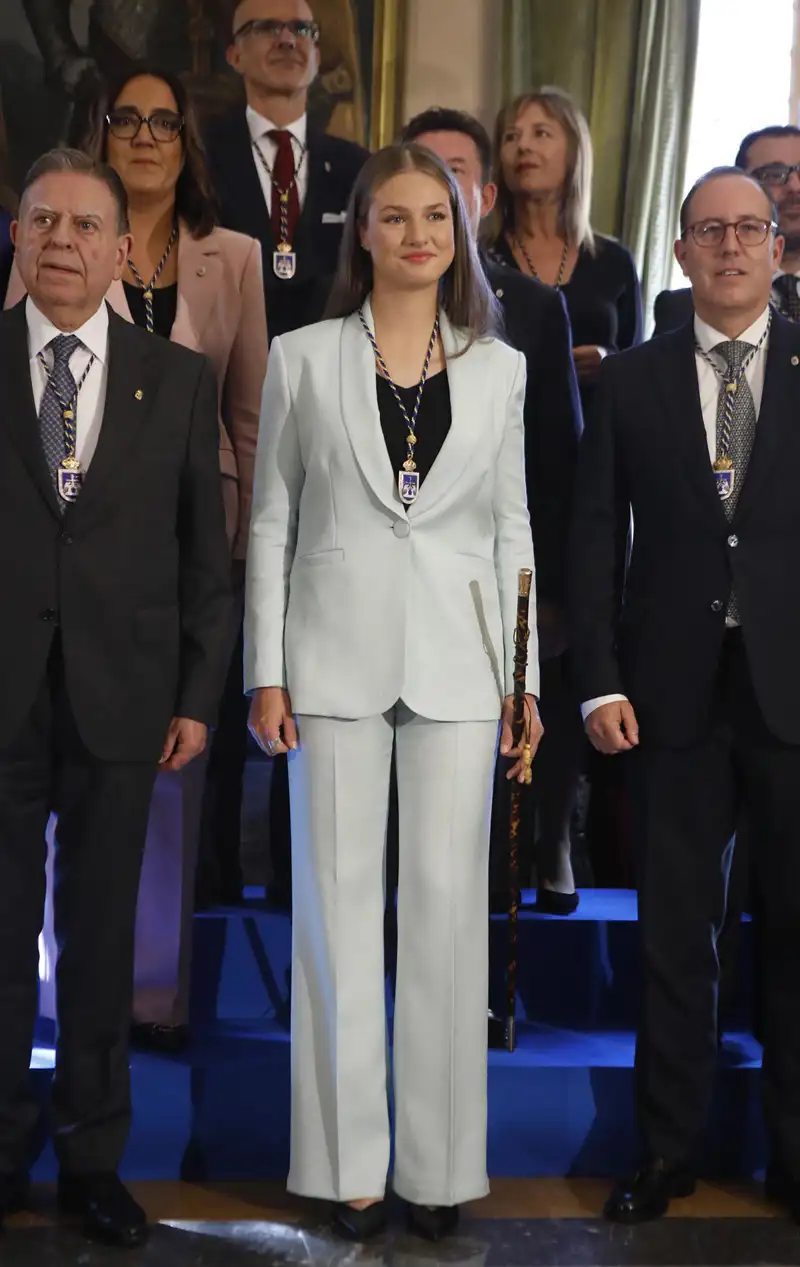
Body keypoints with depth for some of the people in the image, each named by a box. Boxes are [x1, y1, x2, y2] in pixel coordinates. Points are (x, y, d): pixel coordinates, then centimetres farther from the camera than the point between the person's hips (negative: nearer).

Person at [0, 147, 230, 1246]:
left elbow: (206, 552, 5)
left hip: (122, 694, 1)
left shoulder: (179, 379, 5)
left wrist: (197, 695, 0)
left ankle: (93, 1156, 23)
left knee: (102, 936, 10)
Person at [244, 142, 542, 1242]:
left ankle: (439, 1160, 15)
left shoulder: (499, 369, 9)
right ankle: (349, 1161, 14)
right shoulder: (303, 359, 5)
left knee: (448, 897, 3)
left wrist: (526, 678, 5)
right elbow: (271, 522, 5)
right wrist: (267, 672, -1)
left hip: (457, 656, 1)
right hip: (337, 651, -1)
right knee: (339, 899, 3)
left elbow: (511, 527, 10)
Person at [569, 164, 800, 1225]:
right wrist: (601, 681, -3)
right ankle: (669, 1146, 21)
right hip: (675, 690, 1)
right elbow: (594, 537, 4)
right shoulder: (632, 380, 6)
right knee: (675, 927, 8)